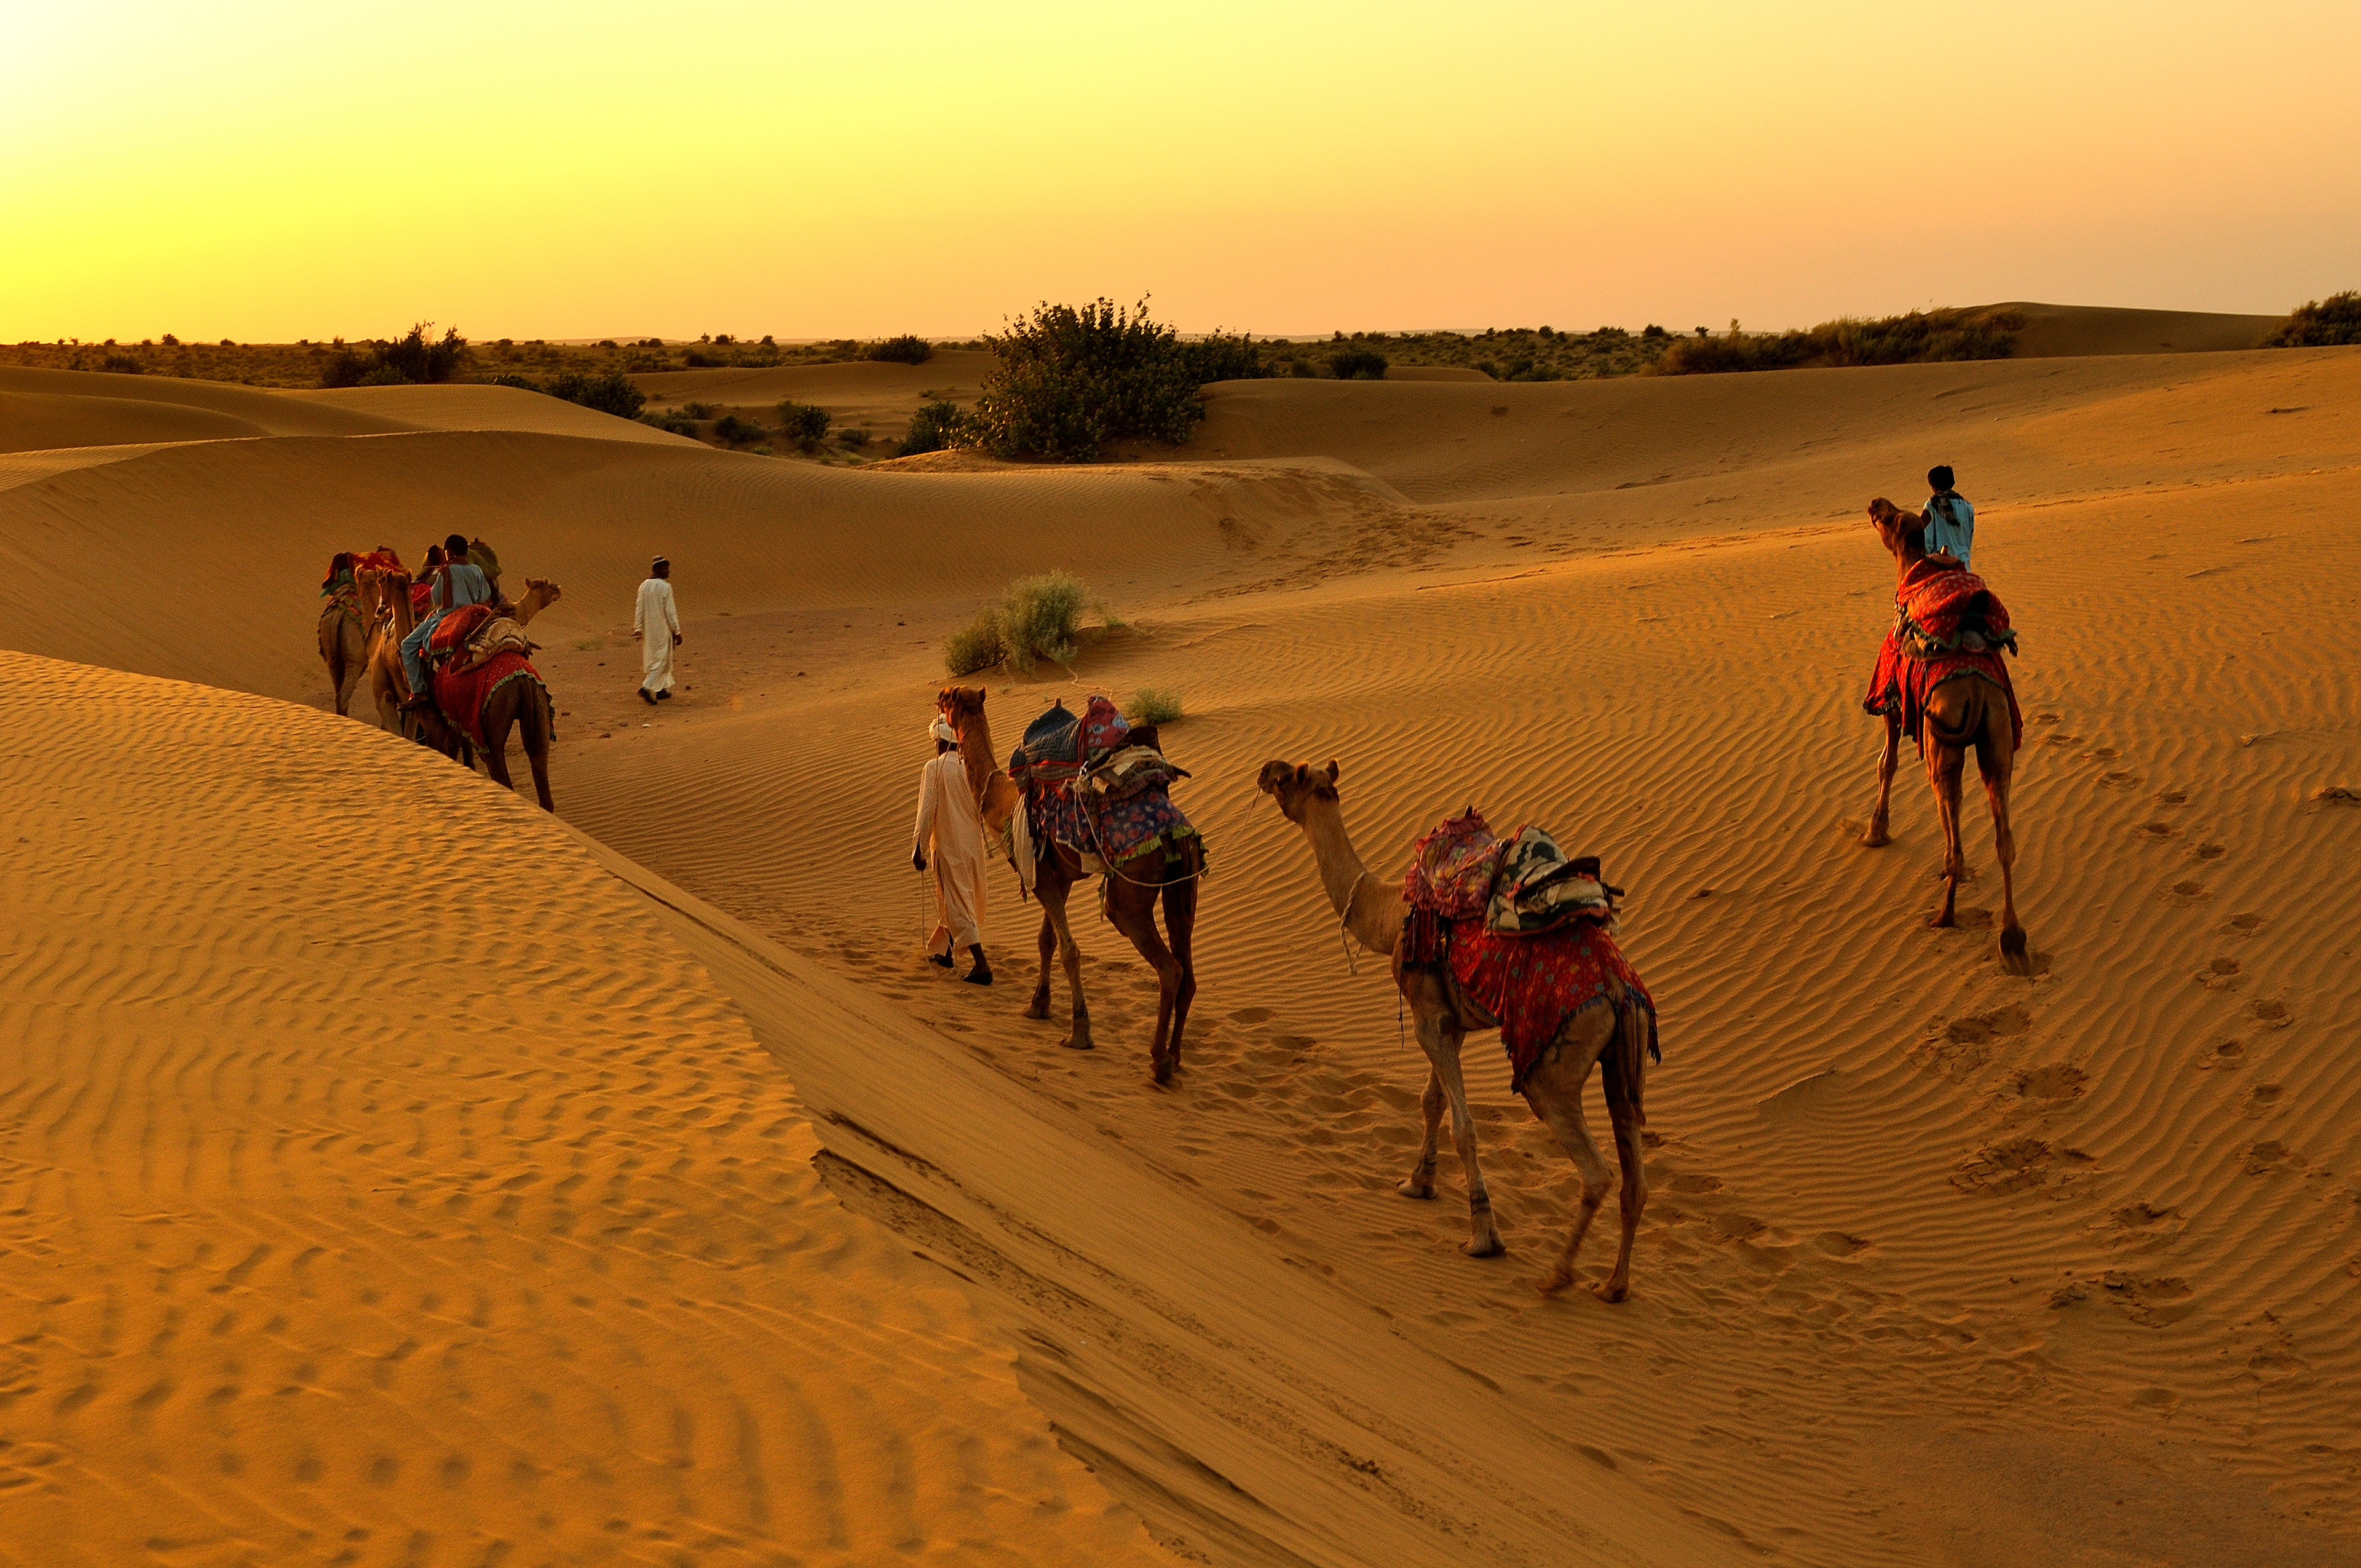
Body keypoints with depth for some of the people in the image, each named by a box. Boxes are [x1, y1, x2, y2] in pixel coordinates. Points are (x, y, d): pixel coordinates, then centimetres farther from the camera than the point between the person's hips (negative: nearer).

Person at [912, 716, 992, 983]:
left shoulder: (934, 769, -12)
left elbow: (927, 812, -13)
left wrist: (919, 850, -8)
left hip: (948, 847, -6)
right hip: (973, 845, 6)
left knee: (957, 904, -4)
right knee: (951, 900, 23)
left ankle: (982, 965, -13)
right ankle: (945, 952, 38)